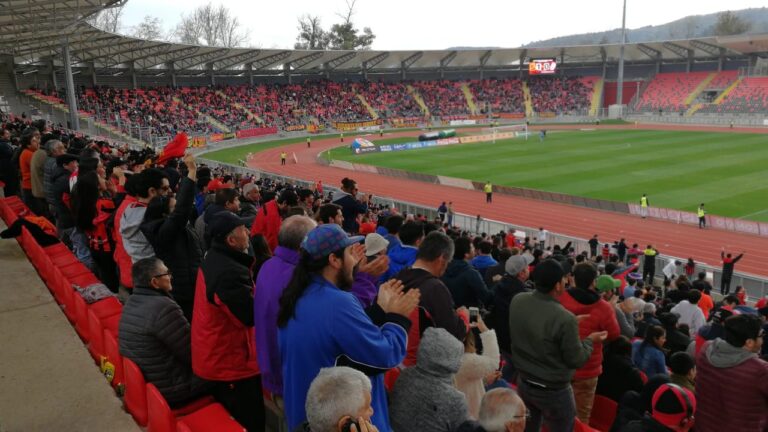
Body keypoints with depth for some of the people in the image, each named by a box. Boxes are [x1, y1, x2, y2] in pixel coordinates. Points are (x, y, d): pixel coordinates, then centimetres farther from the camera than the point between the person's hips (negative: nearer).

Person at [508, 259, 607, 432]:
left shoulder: (517, 300, -12)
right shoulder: (565, 319, -31)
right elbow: (576, 360, -17)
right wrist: (590, 340, 1)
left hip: (523, 382, 6)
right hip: (553, 391, -5)